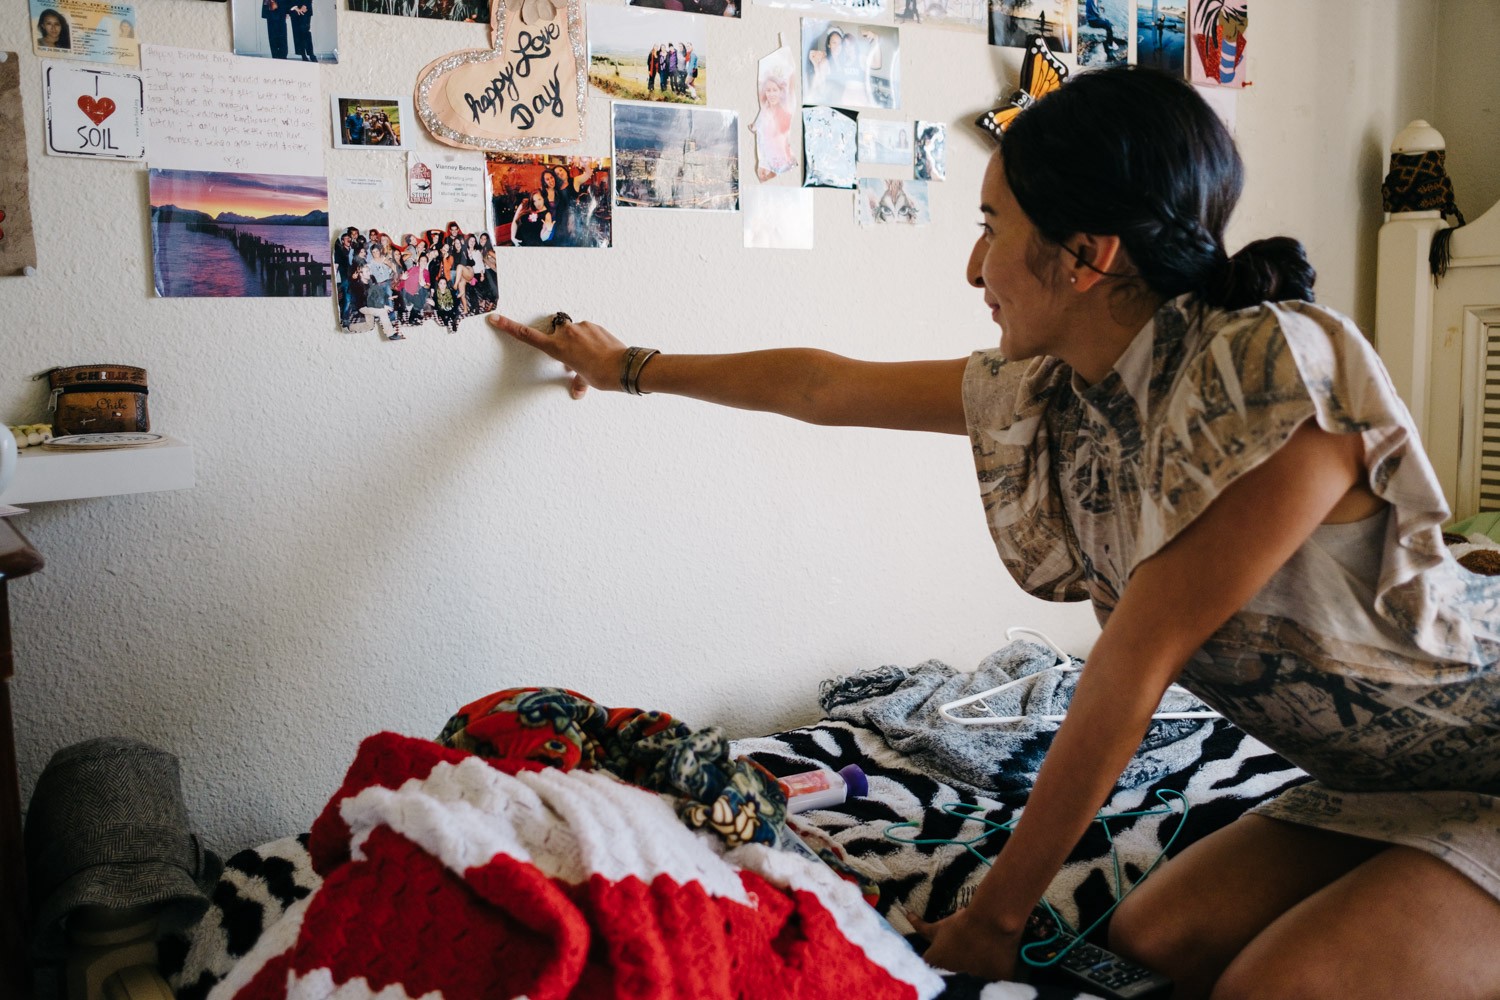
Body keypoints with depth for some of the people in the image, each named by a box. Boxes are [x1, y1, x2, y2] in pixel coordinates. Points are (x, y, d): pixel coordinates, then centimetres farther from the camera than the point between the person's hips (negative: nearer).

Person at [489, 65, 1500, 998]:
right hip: (1367, 790, 6)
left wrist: (996, 914, -16)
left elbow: (1136, 663, -26)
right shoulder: (1045, 393, -7)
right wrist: (628, 366, 20)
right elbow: (822, 386, 6)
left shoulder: (1283, 368, -30)